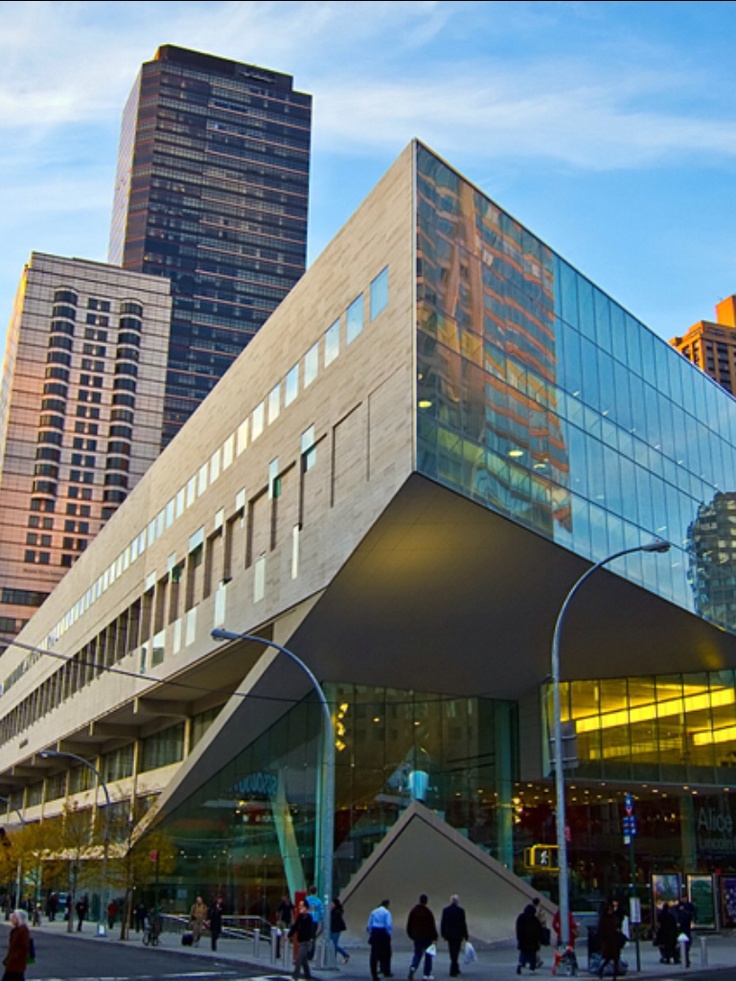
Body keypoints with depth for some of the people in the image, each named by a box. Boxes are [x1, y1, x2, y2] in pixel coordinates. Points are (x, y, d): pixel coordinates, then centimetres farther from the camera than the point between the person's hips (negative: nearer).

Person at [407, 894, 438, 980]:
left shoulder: (413, 910, 1)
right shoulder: (428, 912, -13)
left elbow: (409, 924, 7)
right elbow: (432, 925, -11)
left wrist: (410, 935, 17)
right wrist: (434, 937, -6)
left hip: (416, 937, 4)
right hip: (427, 937, -4)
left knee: (417, 954, 11)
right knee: (428, 955, 10)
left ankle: (413, 967, -15)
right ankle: (427, 973, 11)